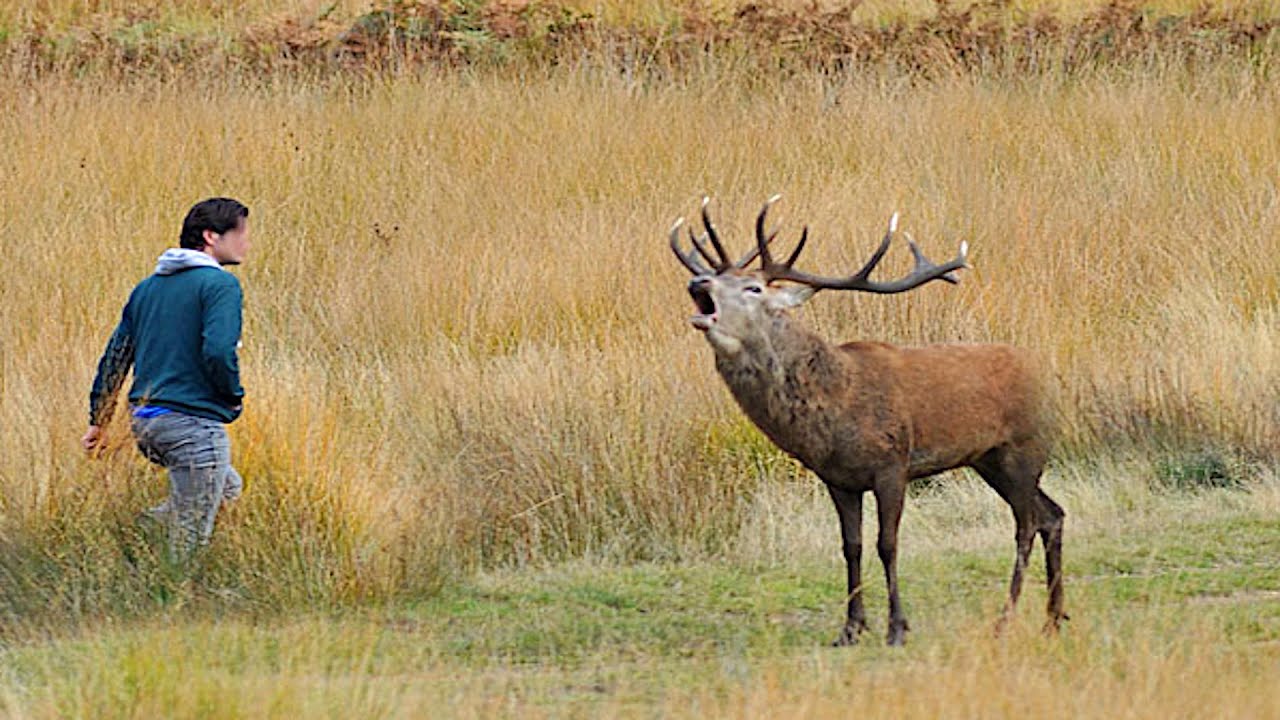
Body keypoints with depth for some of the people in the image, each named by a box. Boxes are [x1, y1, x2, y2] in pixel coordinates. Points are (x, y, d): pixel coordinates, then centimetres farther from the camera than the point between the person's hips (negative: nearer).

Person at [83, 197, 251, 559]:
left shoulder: (147, 288, 15)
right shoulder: (219, 284, -9)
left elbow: (116, 355, 16)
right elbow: (218, 351, -22)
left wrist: (98, 421, 20)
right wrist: (235, 399, -4)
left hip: (144, 421, 8)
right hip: (194, 421, -8)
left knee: (228, 489, 27)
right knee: (190, 543, 0)